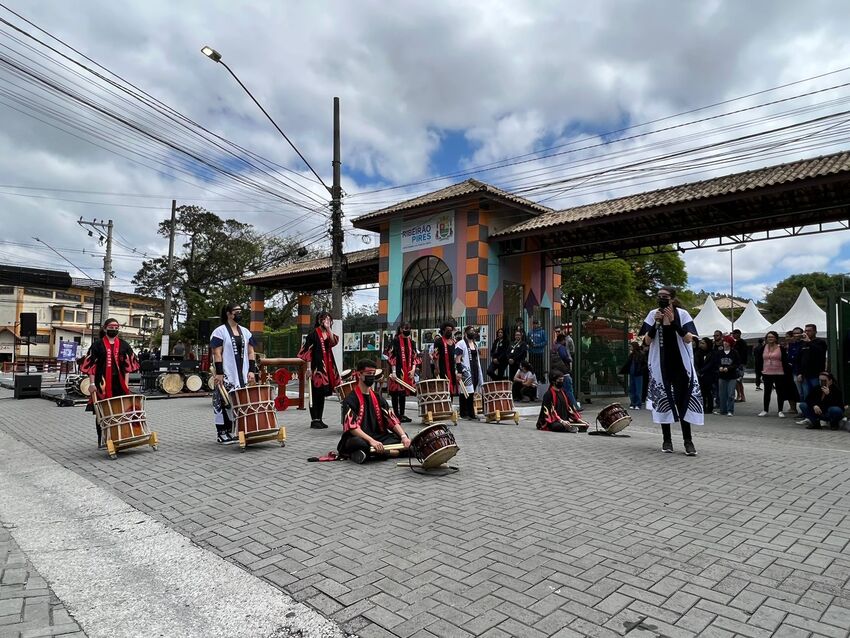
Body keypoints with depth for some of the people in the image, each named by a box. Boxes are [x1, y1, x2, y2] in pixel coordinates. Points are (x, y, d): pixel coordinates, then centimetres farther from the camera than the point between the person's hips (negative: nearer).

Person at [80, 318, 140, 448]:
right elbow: (91, 365, -1)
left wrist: (126, 383, 2)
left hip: (119, 384, 2)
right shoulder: (97, 345, 1)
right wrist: (92, 384, -6)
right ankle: (102, 440, 15)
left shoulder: (124, 345, 9)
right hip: (102, 384, -2)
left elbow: (128, 365, 9)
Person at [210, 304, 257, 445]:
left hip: (242, 375, 6)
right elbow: (217, 354, -8)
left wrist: (252, 371, 4)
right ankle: (222, 434, 5)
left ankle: (233, 432, 15)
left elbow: (250, 353, 14)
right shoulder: (220, 332, -3)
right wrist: (219, 373, -14)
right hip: (227, 376, -6)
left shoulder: (245, 332, 15)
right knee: (225, 403, -5)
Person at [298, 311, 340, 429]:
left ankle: (319, 419, 16)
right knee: (315, 394, -3)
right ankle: (314, 420, 2)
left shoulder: (328, 334, 14)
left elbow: (334, 342, -7)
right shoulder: (313, 334, -6)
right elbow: (308, 352, -10)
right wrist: (308, 368, -16)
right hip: (316, 367, -7)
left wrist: (329, 328, -9)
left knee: (322, 394, 10)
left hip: (327, 367, 7)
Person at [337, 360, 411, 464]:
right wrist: (371, 441, -31)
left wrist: (403, 436, -14)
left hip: (378, 437, 7)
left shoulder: (378, 398, 12)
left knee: (405, 442, -15)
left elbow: (392, 420, 4)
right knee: (359, 443, -41)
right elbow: (352, 427, -18)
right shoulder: (351, 400, -6)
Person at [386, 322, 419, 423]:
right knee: (396, 393, -1)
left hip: (408, 372, 6)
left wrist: (413, 369, -1)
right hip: (398, 370, -6)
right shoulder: (395, 341, -5)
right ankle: (396, 414, 6)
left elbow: (414, 357, 12)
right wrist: (394, 371, -15)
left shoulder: (411, 342, 11)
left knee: (404, 392, 11)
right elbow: (392, 357, -10)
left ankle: (402, 414, 18)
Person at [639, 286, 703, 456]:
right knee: (662, 401, 4)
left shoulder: (682, 314, -4)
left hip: (681, 364, -1)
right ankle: (667, 439, 12)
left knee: (683, 401, -2)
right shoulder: (653, 314, -1)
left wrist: (673, 321, -21)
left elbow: (688, 339, -12)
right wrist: (656, 323, -17)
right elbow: (647, 341, -4)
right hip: (660, 365, 1)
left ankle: (687, 440, 4)